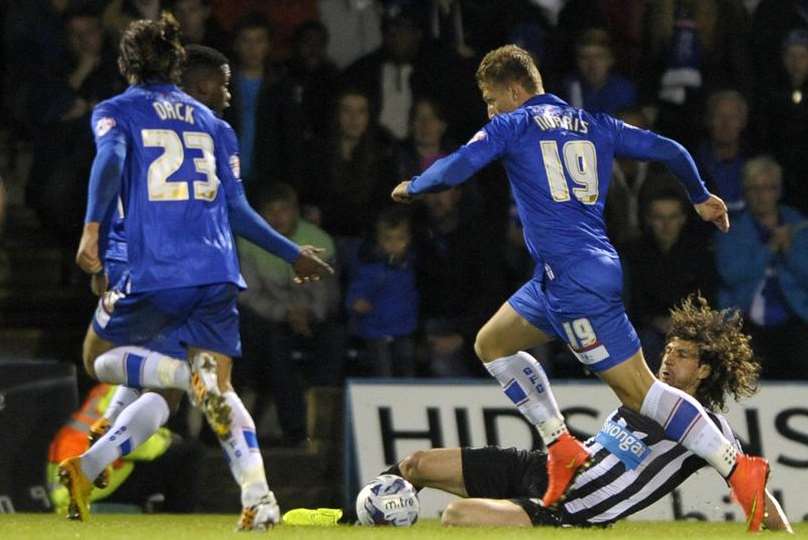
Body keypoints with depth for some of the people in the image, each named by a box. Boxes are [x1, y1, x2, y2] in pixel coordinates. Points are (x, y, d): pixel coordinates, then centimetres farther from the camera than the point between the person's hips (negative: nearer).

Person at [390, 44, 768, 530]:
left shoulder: (513, 126, -1)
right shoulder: (594, 125, 16)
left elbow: (454, 170, -9)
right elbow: (669, 150, 16)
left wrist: (411, 188, 12)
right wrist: (701, 197, 34)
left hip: (573, 278, -8)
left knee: (638, 389, -11)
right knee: (491, 343, 22)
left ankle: (740, 469, -19)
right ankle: (562, 447, 16)